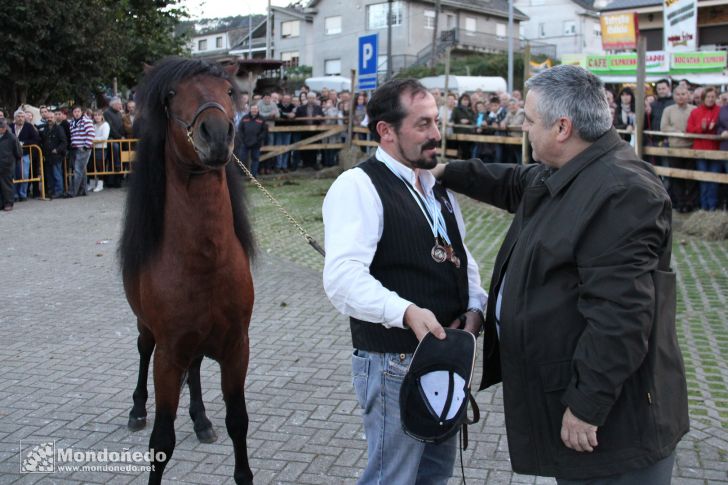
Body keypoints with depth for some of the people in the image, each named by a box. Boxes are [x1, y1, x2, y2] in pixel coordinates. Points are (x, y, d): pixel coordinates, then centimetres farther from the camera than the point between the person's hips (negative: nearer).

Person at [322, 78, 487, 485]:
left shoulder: (437, 186, 13)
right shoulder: (358, 186, -16)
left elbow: (461, 257, 19)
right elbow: (343, 277, -27)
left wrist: (475, 307, 1)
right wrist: (406, 311, -39)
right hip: (395, 364, -8)